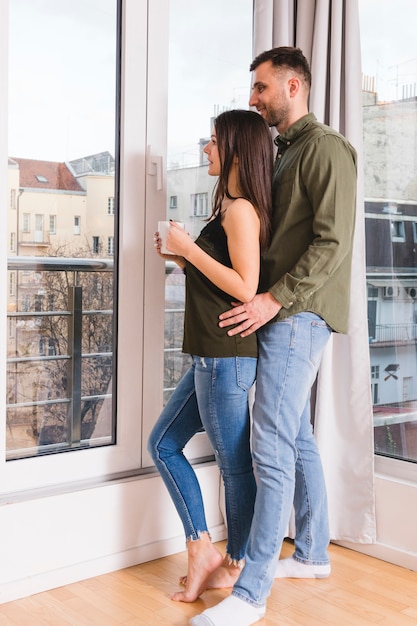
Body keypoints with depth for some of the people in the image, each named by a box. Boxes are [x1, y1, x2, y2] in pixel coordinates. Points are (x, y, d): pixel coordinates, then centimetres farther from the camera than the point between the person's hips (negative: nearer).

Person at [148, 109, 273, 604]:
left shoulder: (241, 210, -13)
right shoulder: (233, 208, 17)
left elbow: (245, 288, -21)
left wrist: (190, 248, -15)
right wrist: (183, 257, 10)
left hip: (229, 356, -11)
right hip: (212, 355, 11)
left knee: (234, 464, 4)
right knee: (163, 443, 14)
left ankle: (236, 565, 22)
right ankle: (201, 550, 21)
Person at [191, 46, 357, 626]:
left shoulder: (326, 148, -8)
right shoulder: (282, 155, 21)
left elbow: (333, 241, -17)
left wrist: (275, 298, -22)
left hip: (298, 314, -10)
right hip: (279, 313, 10)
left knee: (272, 447, -11)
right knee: (297, 437, 15)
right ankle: (313, 554, 28)